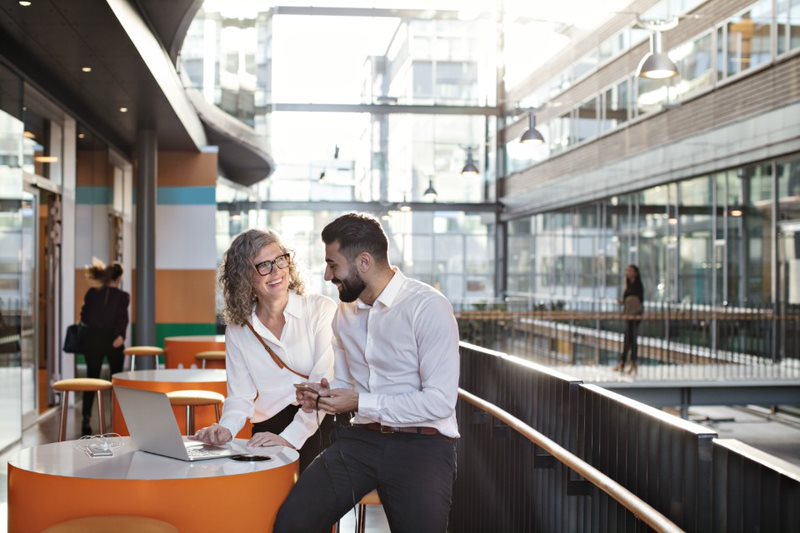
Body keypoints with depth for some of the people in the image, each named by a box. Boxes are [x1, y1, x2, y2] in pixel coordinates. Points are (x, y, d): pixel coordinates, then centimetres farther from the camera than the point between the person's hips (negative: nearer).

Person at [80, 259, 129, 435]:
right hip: (112, 340, -2)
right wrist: (120, 336, -24)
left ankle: (86, 419, -11)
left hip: (92, 338, 2)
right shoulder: (122, 296, -5)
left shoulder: (92, 293, 3)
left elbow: (84, 317, 7)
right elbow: (122, 318, -19)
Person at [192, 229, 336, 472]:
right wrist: (226, 429, -14)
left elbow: (324, 384, -10)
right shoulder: (237, 330, 9)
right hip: (269, 430, 3)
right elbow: (240, 397, 8)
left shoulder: (322, 310, -3)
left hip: (319, 425, -2)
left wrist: (290, 437, -19)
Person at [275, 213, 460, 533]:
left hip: (421, 443, -5)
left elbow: (440, 402, -16)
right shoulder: (344, 312, 11)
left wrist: (360, 403, -14)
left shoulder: (428, 307, -12)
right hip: (361, 438, 5)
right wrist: (324, 396, -1)